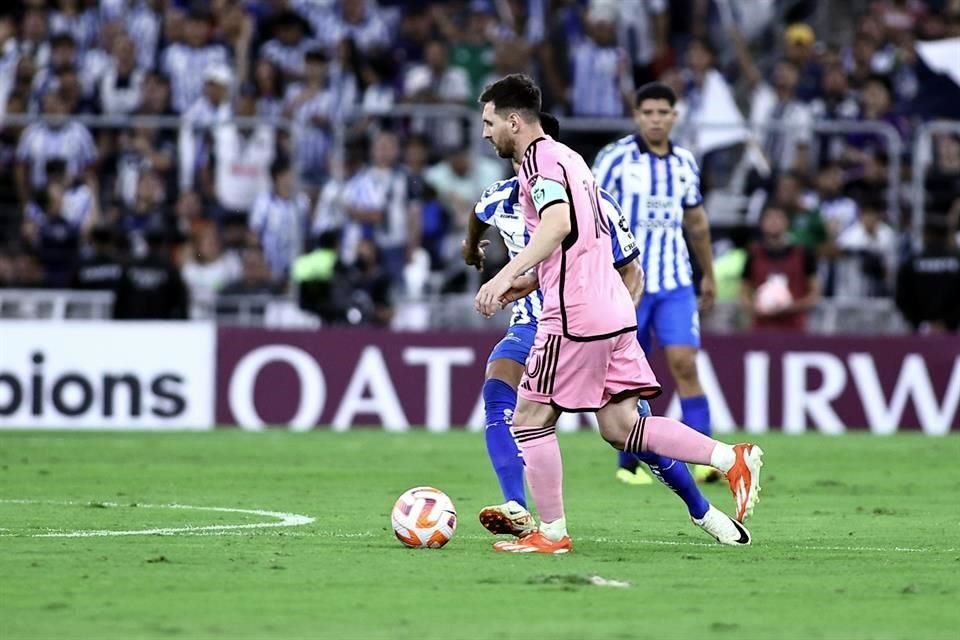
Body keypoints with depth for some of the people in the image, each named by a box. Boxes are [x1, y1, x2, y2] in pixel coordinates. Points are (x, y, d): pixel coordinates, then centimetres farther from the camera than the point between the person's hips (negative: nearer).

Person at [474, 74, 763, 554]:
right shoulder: (567, 157, 21)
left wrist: (504, 276, -36)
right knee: (620, 427, 7)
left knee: (529, 419, 0)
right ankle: (732, 459, -3)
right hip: (612, 311, 9)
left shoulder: (540, 160, -9)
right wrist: (520, 283, 35)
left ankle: (551, 533, 1)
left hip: (575, 316, -9)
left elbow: (558, 224, -28)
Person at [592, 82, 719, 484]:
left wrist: (709, 274, 25)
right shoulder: (615, 158, -5)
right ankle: (629, 463, 14)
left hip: (675, 284, 3)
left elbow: (696, 221, 21)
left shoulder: (685, 163, 9)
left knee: (684, 363, -9)